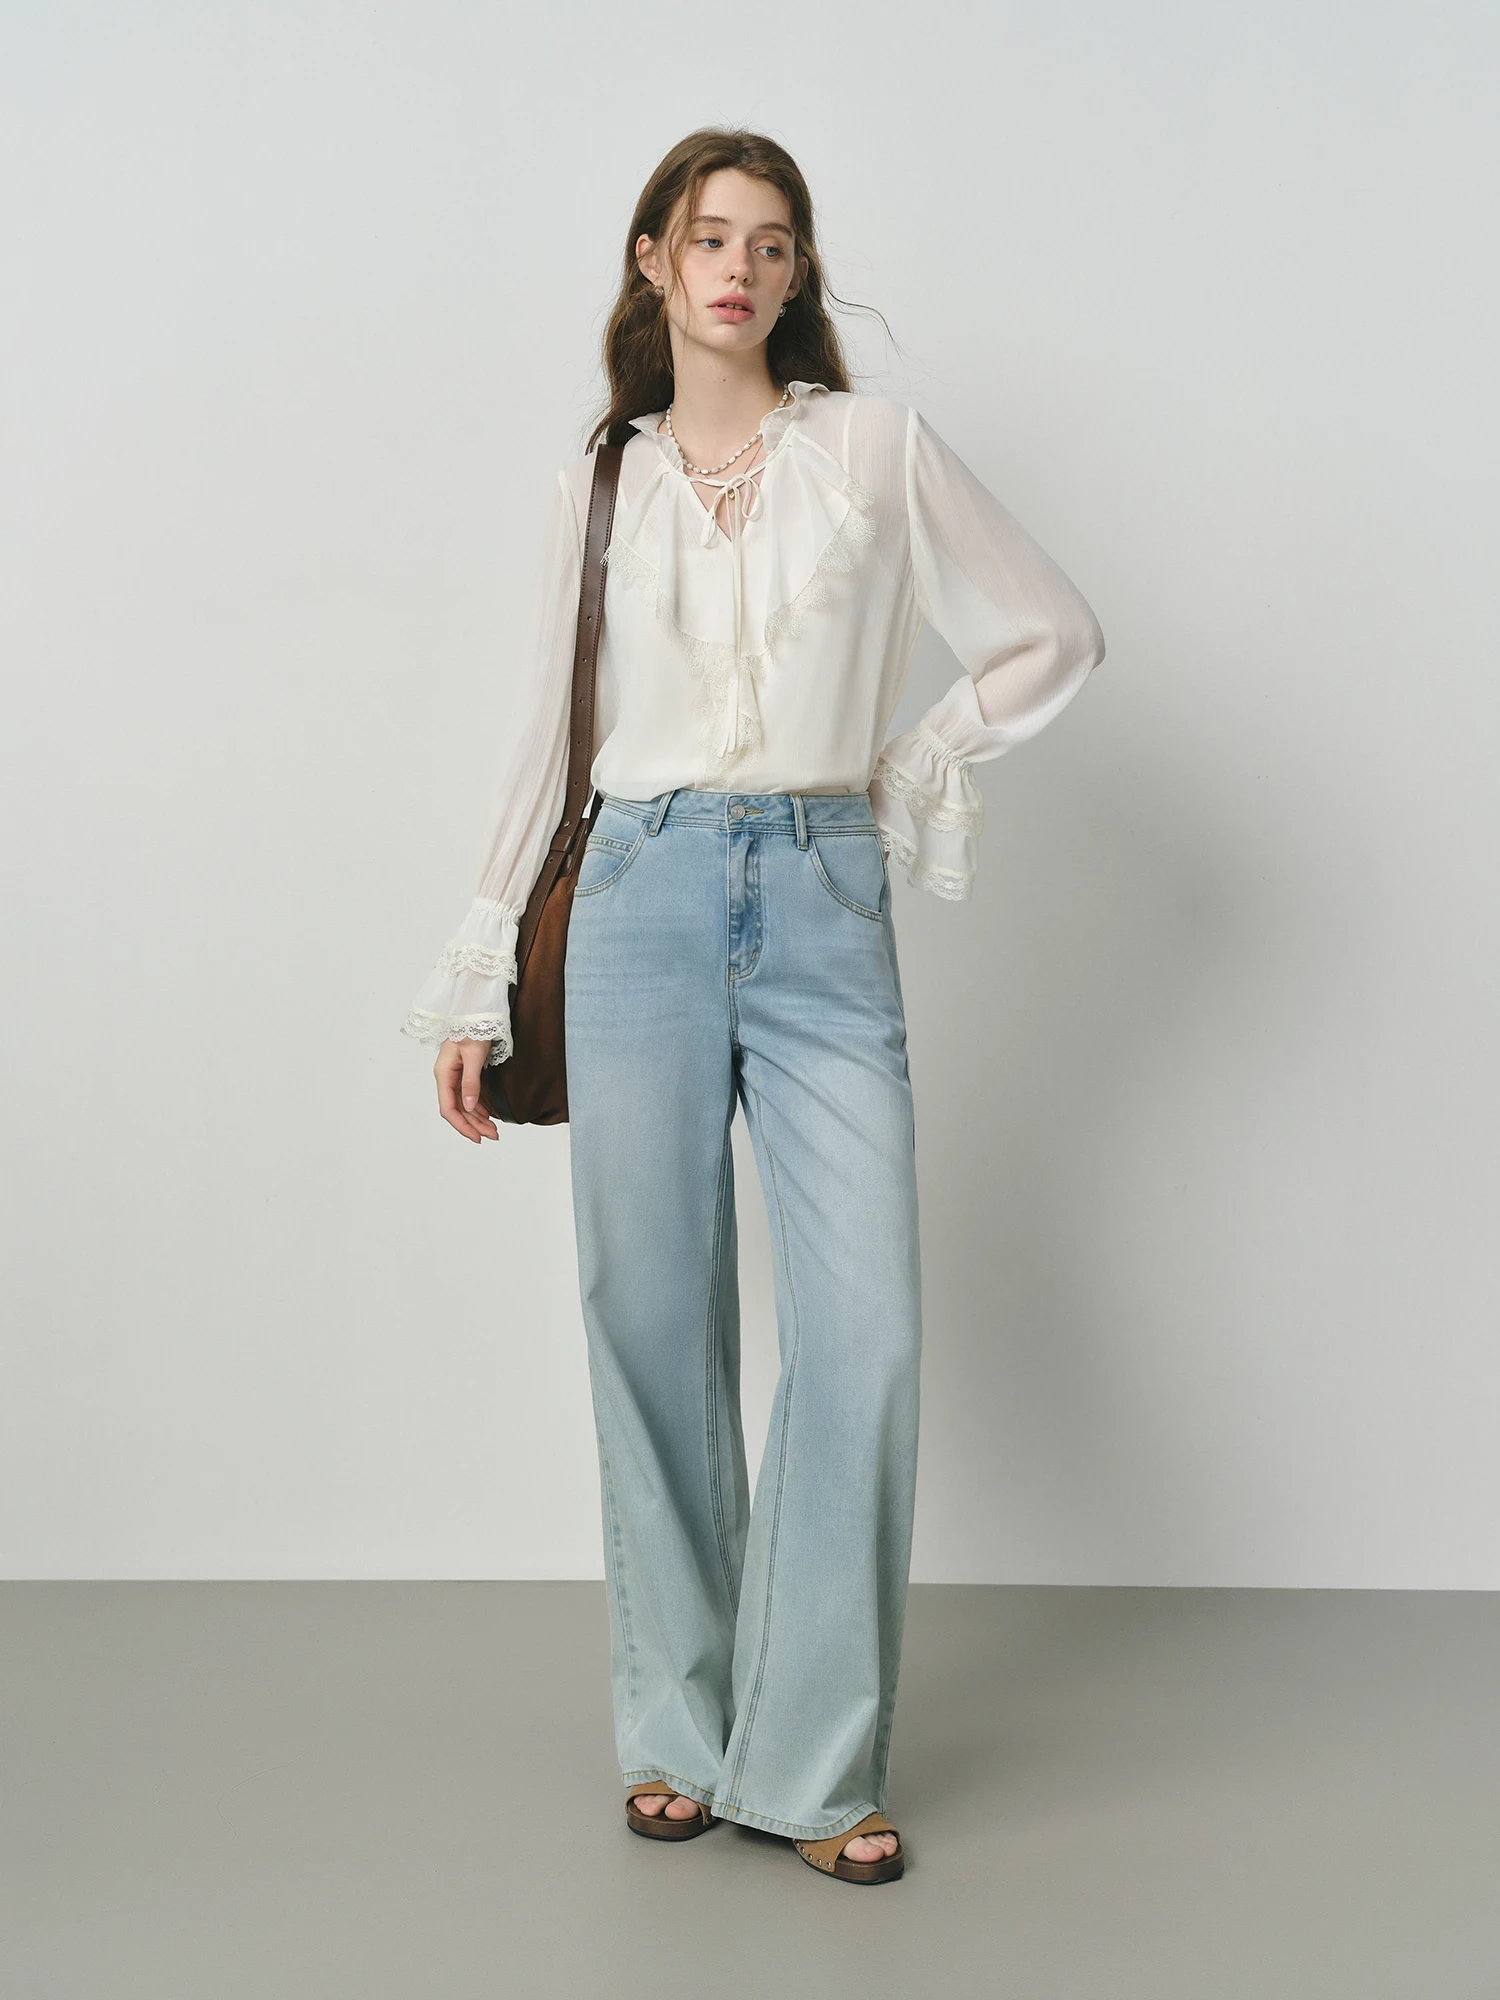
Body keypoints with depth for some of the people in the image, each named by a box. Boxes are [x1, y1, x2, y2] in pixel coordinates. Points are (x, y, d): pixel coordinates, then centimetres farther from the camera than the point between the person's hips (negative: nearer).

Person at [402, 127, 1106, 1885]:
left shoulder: (876, 448, 7)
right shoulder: (602, 482, 12)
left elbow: (1051, 635, 12)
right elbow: (548, 740, 14)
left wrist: (910, 780, 6)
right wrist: (475, 986, 12)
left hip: (823, 911, -1)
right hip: (643, 900, 1)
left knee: (864, 1331, -8)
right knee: (653, 1326, 3)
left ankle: (816, 1761, 6)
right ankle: (679, 1730, 19)